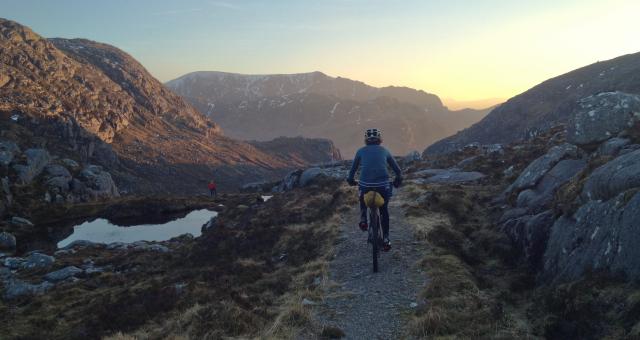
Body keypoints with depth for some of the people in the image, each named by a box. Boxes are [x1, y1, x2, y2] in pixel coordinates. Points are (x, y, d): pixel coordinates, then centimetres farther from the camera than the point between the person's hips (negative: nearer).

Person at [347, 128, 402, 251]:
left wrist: (351, 180, 32)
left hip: (365, 185, 0)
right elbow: (398, 170, 14)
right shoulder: (384, 151, 13)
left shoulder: (361, 151, 11)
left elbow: (353, 169, 14)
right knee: (384, 211, 21)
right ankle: (386, 239, 15)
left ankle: (363, 220, 12)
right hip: (383, 185, 0)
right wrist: (398, 181, 30)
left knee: (363, 199, 34)